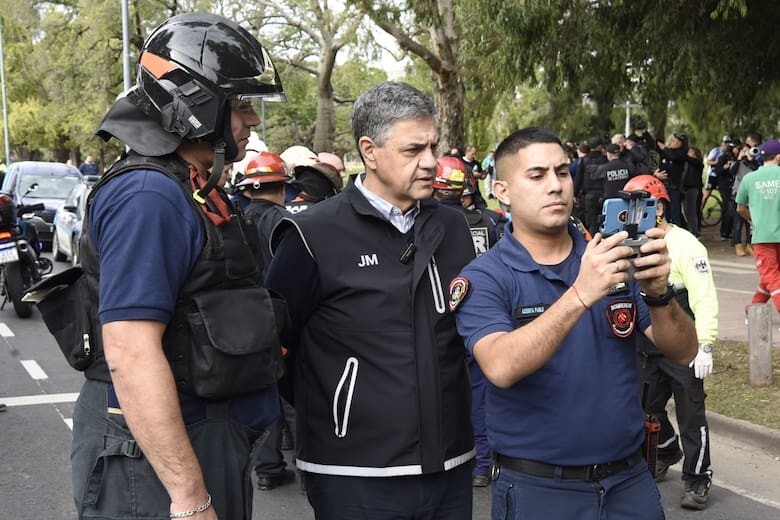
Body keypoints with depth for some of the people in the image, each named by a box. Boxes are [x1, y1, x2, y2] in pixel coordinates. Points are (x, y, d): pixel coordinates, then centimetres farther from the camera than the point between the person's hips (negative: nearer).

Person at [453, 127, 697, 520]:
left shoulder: (614, 259, 2)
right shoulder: (484, 278, -9)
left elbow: (683, 353, -2)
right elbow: (502, 368, -26)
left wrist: (658, 293, -21)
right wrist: (581, 295, -34)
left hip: (630, 478, 4)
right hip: (537, 488, -3)